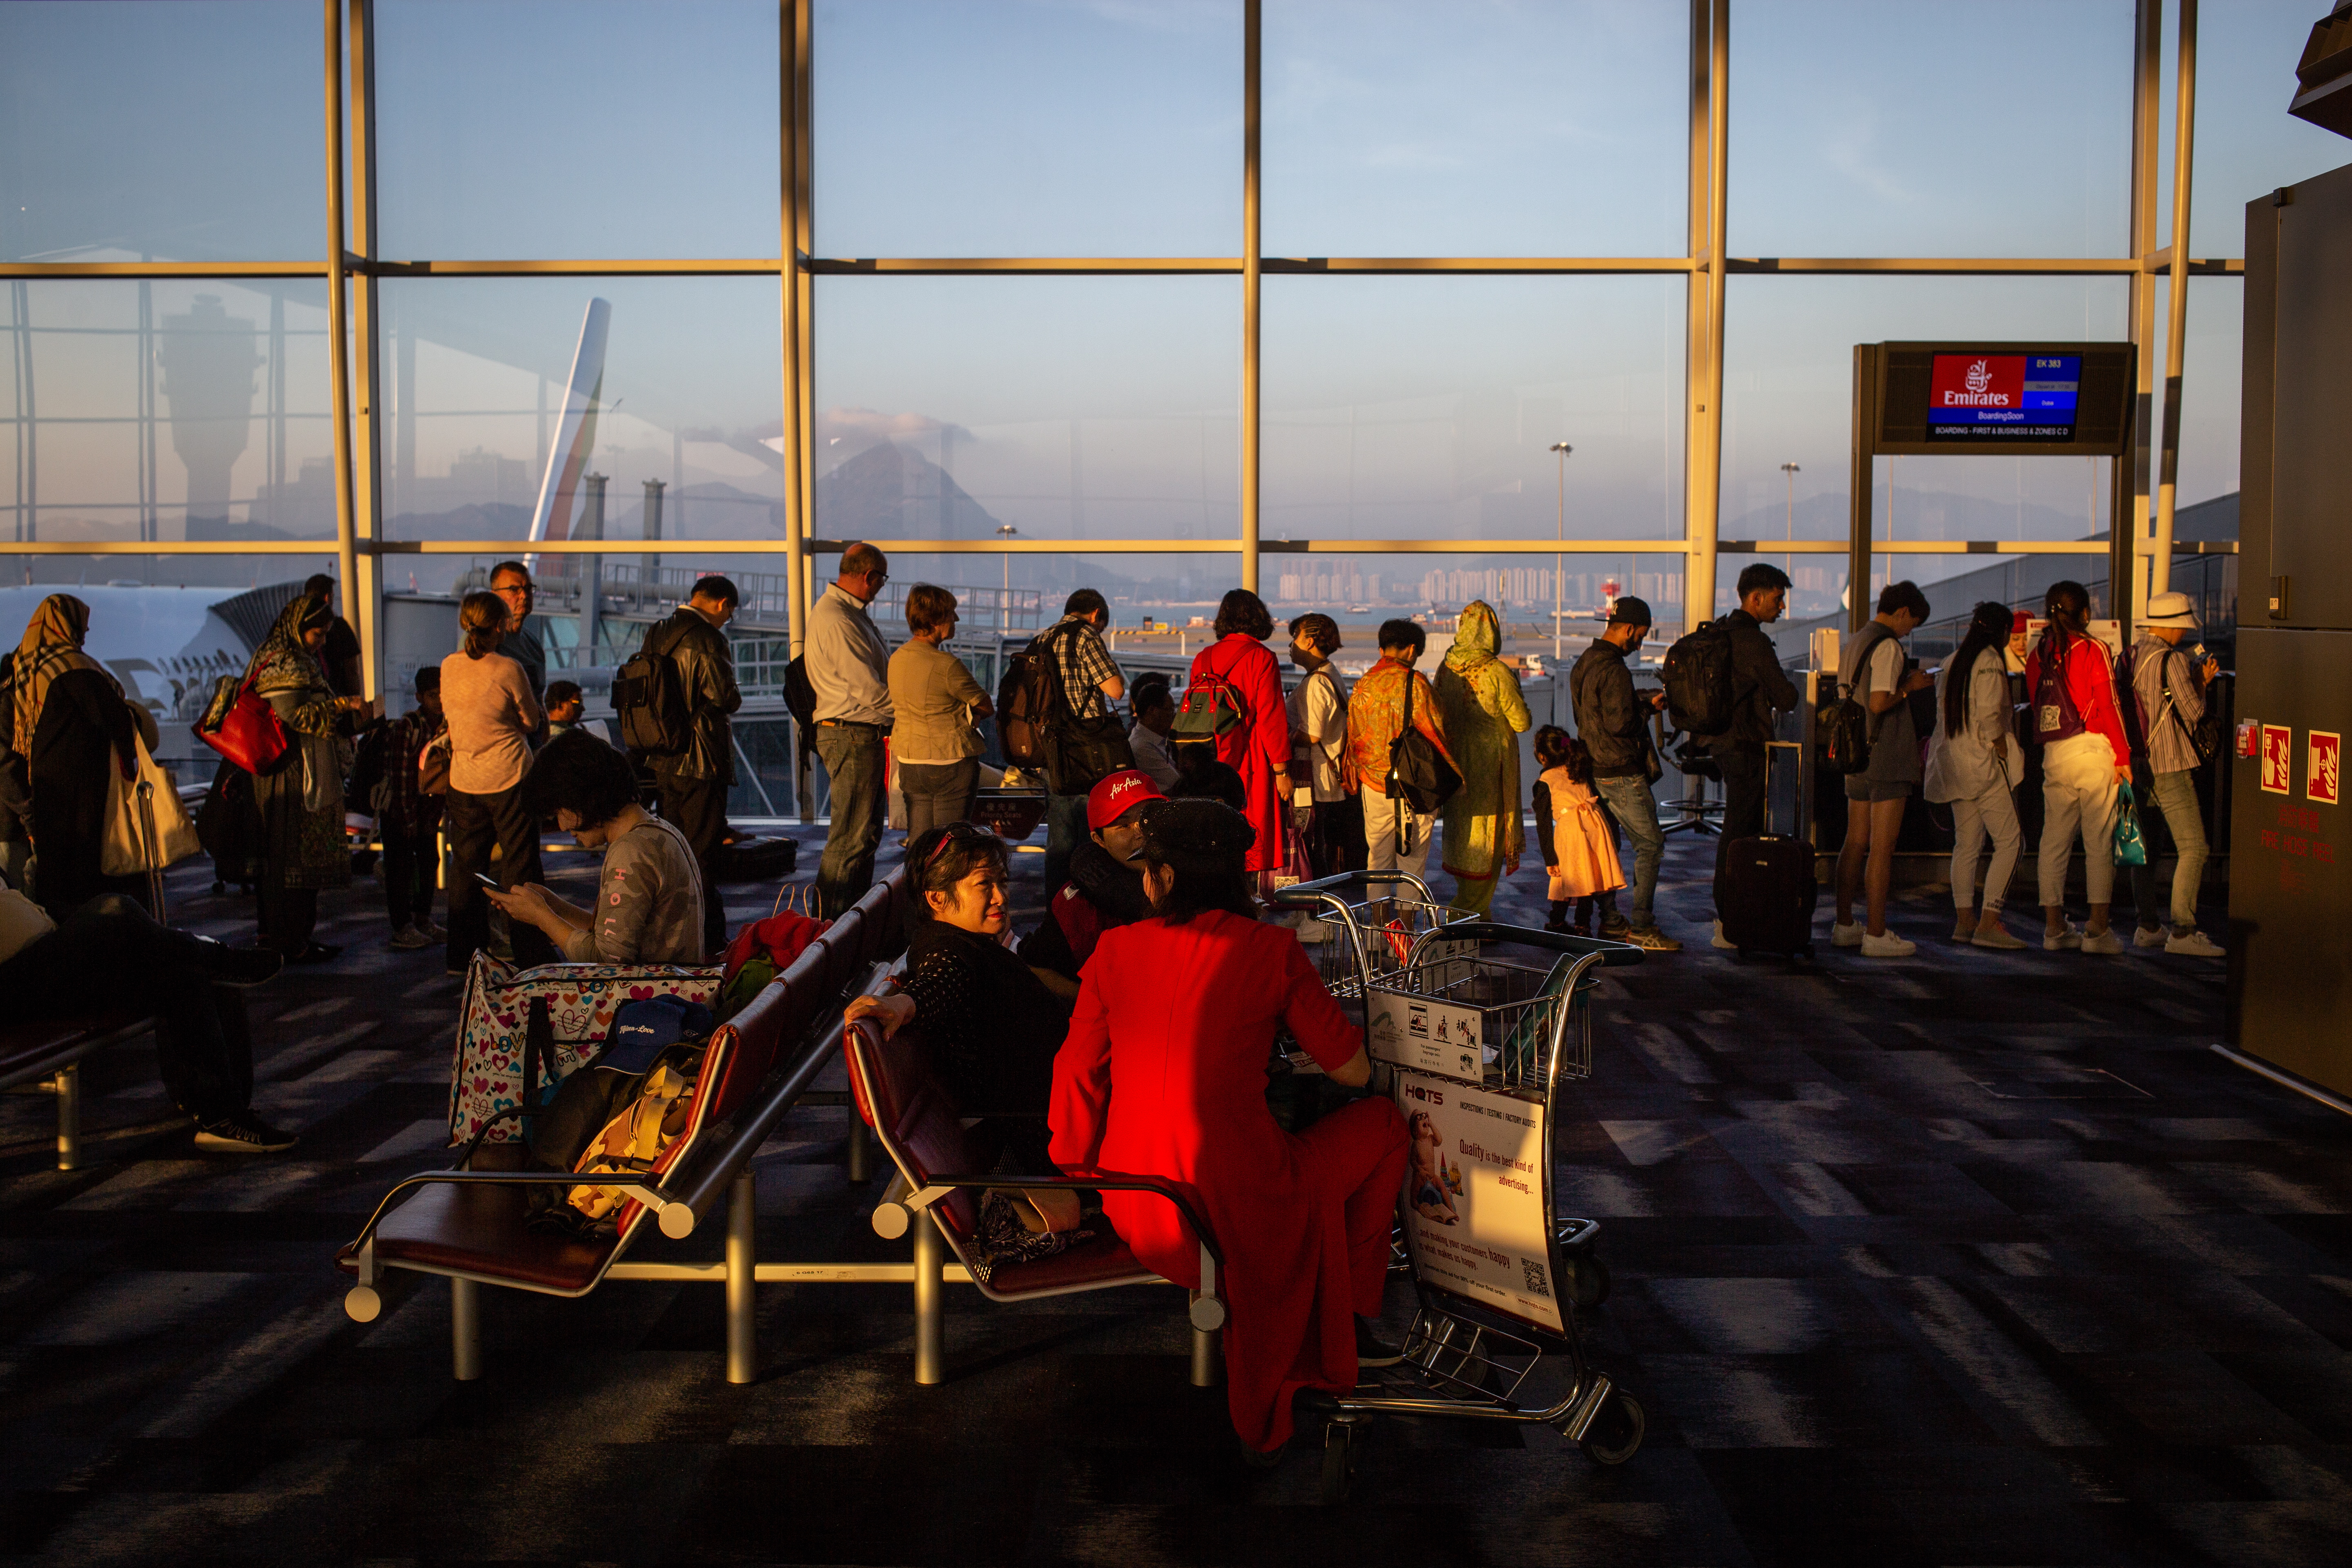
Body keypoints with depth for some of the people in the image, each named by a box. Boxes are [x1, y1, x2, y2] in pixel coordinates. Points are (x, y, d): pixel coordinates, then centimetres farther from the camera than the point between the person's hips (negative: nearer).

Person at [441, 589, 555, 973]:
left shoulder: (449, 667, 2)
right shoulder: (508, 669, -13)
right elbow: (532, 721, -2)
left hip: (463, 779, 5)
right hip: (509, 777, -5)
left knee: (466, 867, 12)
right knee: (520, 867, 2)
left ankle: (464, 955, 18)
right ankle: (530, 953, 5)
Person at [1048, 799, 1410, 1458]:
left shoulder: (1117, 948, 2)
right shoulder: (1269, 949, -6)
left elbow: (1075, 1075, 6)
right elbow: (1354, 1071, 1)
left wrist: (1075, 1182, 21)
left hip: (1134, 1214, 5)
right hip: (1236, 1216, -5)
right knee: (1383, 1124, 20)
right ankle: (1348, 1323, 30)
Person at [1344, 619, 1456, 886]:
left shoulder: (1362, 686, 3)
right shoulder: (1415, 684, -13)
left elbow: (1353, 738, 12)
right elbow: (1435, 733, -9)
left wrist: (1354, 779, 24)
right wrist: (1456, 773, 5)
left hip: (1373, 784, 5)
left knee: (1377, 857, 12)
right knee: (1413, 858, 5)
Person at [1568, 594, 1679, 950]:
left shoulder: (1583, 663, 13)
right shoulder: (1614, 670, -19)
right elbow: (1619, 723, -24)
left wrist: (1639, 704, 16)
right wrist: (1649, 707, -8)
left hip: (1595, 769, 10)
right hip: (1621, 772, -10)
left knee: (1605, 843, 14)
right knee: (1650, 844, -5)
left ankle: (1610, 921, 19)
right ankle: (1642, 927, -7)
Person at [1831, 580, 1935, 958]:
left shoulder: (1855, 642, 14)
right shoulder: (1888, 647, -14)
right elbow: (1879, 703, -23)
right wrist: (1909, 686, -6)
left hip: (1857, 756, 9)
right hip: (1886, 757, -9)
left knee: (1855, 843, 14)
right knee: (1882, 848, -6)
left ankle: (1845, 926, 19)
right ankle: (1876, 934, -4)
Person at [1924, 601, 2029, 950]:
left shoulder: (1952, 662, 14)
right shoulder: (1990, 661, -11)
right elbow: (1988, 715, -20)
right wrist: (2003, 749, -9)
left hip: (1954, 761, 9)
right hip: (1984, 763, -9)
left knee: (1967, 843, 11)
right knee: (2010, 841, -6)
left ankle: (1964, 920, 10)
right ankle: (1989, 923, -12)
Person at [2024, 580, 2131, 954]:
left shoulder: (2037, 655, 8)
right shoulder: (2093, 650, -6)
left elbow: (2035, 705, 10)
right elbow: (2108, 706, -8)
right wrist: (2123, 756, -4)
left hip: (2053, 755, 5)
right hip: (2093, 750, -5)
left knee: (2055, 841, 8)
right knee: (2099, 842, 0)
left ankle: (2054, 927, 11)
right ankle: (2097, 930, 0)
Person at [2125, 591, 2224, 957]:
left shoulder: (2130, 657, 11)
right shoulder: (2173, 659, -13)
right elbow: (2193, 714, -9)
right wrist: (2201, 683, 6)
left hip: (2136, 763, 8)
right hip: (2169, 766, -8)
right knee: (2193, 848, -6)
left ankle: (2147, 926, 16)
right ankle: (2183, 932, -11)